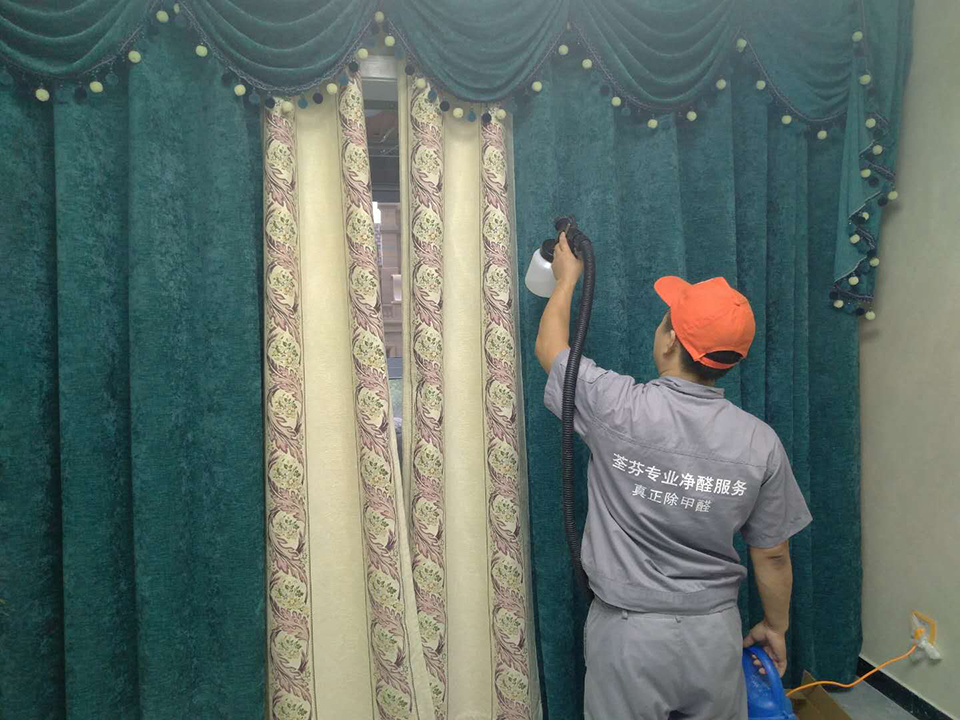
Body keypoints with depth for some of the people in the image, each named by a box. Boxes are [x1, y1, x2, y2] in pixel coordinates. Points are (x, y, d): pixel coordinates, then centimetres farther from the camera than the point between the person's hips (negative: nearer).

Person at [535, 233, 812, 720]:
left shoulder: (617, 408, -20)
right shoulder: (760, 442, -12)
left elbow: (549, 346, -2)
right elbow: (772, 555, -2)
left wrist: (567, 276, 13)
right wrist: (776, 626, 17)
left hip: (627, 632, -2)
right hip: (715, 633, 2)